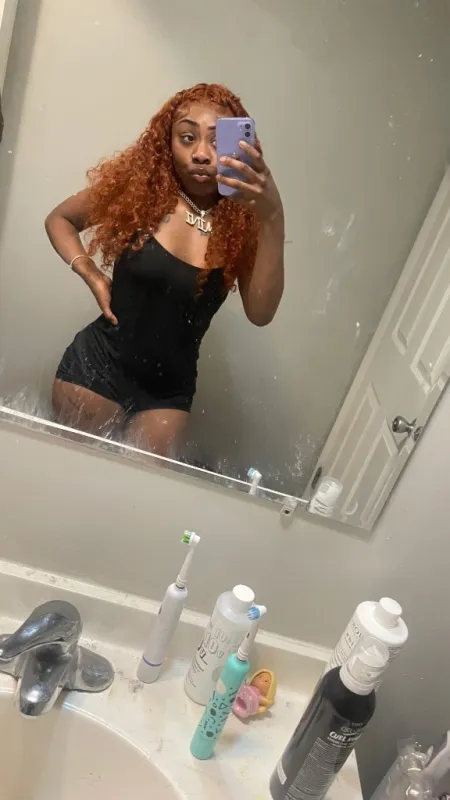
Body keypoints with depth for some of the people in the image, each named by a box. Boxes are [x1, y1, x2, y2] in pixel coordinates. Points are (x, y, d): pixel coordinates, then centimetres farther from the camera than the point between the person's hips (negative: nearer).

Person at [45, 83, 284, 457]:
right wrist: (91, 274, -7)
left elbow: (260, 312, -25)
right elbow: (59, 219, 9)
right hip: (99, 364, 0)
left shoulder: (243, 222, -9)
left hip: (170, 387, 1)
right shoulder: (137, 188, -8)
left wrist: (273, 218, -35)